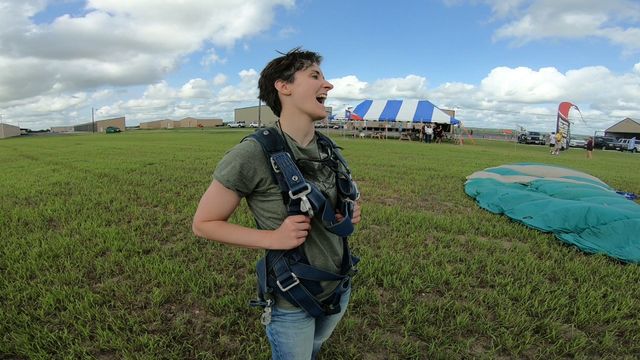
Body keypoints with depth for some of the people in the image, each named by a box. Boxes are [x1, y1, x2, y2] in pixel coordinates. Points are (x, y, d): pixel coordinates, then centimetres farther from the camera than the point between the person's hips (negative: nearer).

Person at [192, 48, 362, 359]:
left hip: (339, 288, 6)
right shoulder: (252, 154, -24)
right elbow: (203, 223, -15)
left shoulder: (329, 150, -4)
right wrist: (274, 238, -26)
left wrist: (349, 213, -8)